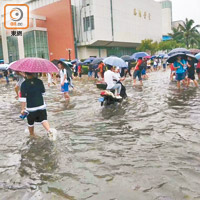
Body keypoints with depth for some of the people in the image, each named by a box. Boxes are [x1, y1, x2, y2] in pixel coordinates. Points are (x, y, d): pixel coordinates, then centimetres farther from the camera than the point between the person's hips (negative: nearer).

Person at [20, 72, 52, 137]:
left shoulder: (24, 84, -12)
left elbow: (23, 98, -14)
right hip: (41, 105, 2)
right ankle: (49, 130, -19)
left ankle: (32, 134, 38)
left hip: (30, 107, -1)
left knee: (30, 122, 18)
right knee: (44, 119, 6)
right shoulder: (39, 81, -4)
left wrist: (23, 109, -9)